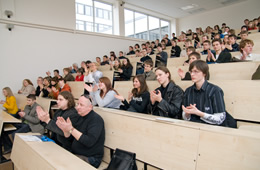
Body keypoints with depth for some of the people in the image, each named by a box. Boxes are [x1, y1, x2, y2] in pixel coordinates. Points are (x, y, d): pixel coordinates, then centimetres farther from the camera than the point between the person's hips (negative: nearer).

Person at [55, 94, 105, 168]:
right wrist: (65, 129, -13)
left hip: (90, 158, -7)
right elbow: (69, 137, 8)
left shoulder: (96, 119, -17)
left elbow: (89, 142, -28)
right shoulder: (80, 117, 8)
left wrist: (71, 129, -27)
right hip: (75, 153, 7)